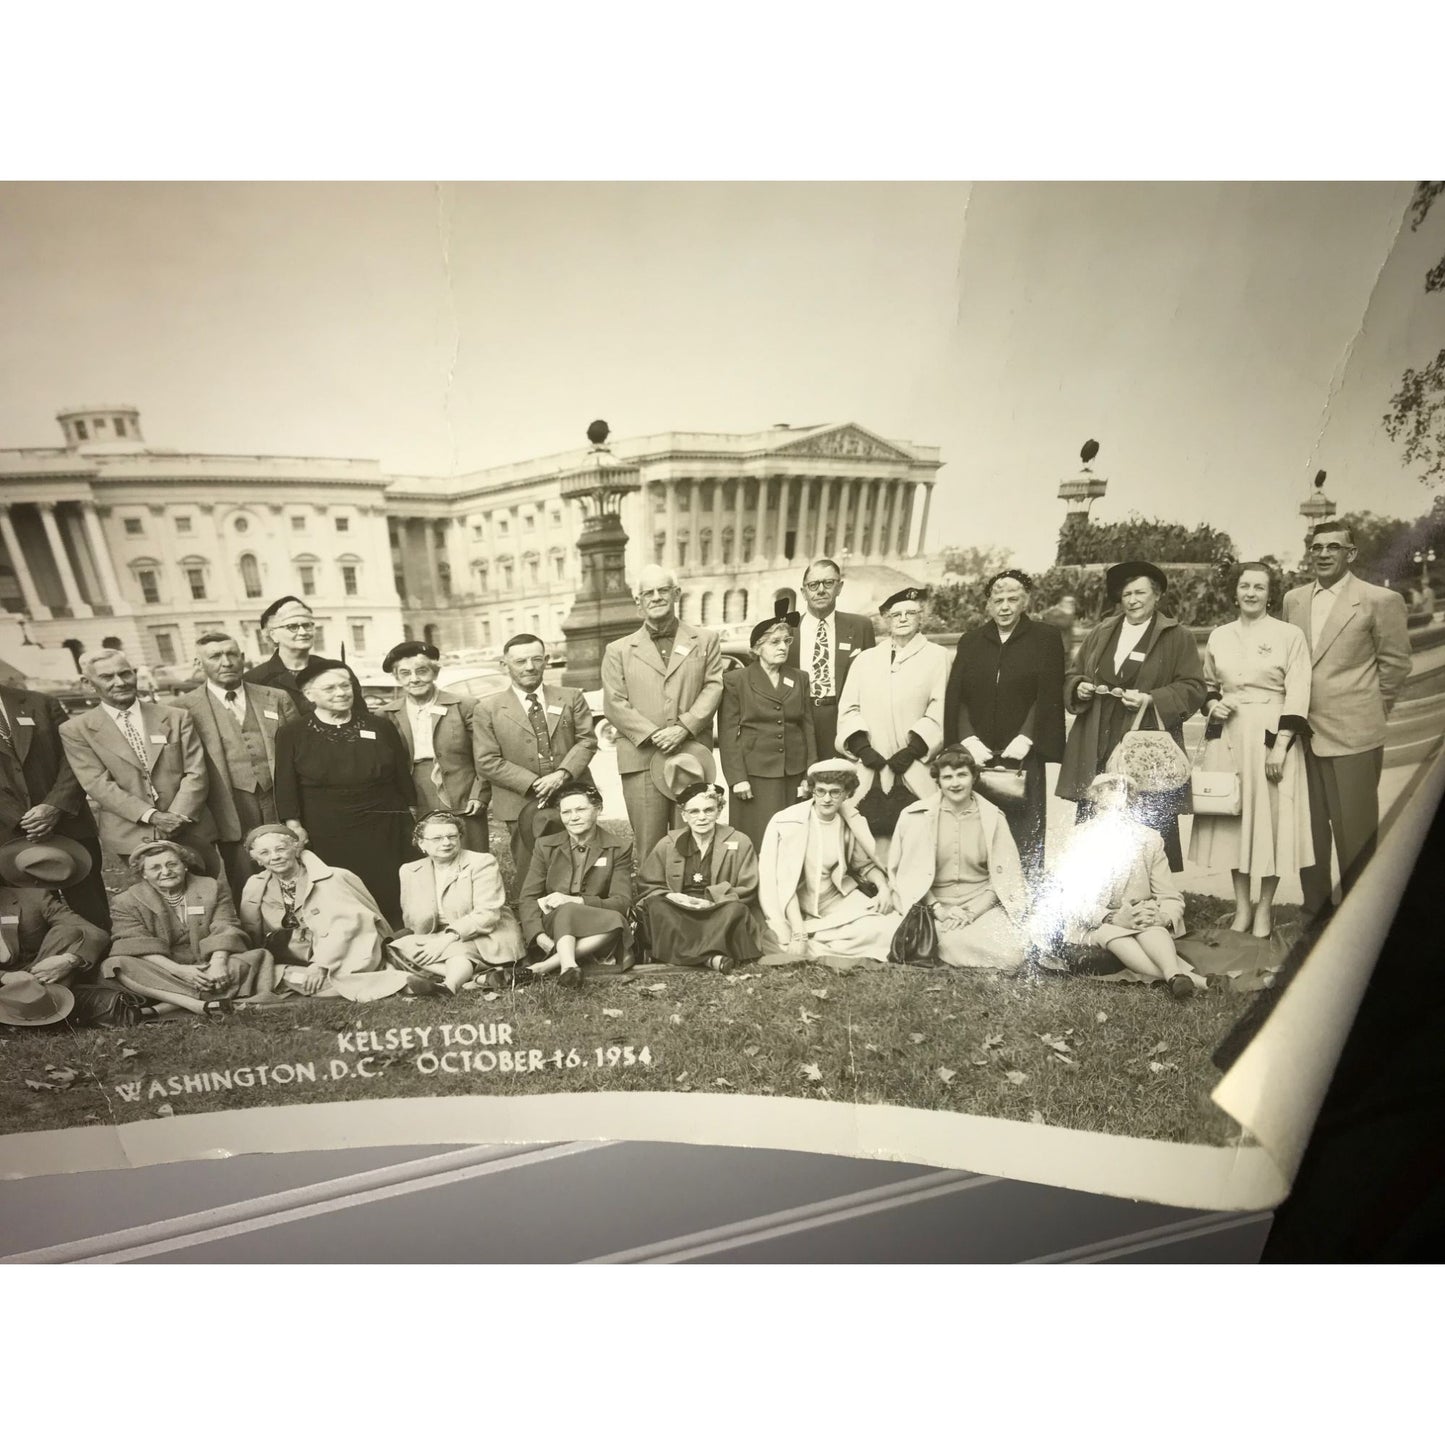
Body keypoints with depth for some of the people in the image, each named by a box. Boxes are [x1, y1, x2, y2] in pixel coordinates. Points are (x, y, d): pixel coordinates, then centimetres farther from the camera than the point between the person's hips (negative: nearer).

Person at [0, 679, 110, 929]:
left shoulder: (41, 704, 6)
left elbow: (72, 758, 0)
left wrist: (55, 806, -13)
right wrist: (22, 821, -14)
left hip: (69, 826, 1)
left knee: (93, 915, 5)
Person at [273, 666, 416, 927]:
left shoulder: (381, 727, 5)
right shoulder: (292, 734, 1)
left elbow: (403, 776, 9)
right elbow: (286, 786, 0)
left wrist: (410, 816, 8)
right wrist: (293, 826, -8)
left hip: (384, 832, 1)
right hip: (327, 837, -1)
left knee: (390, 898, 3)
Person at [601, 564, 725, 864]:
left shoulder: (705, 640, 13)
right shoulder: (618, 651, 11)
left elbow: (713, 686, 2)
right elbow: (614, 704, 3)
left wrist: (685, 727, -12)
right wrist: (653, 735, -10)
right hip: (641, 759, 0)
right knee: (649, 847, 1)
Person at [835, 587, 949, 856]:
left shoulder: (936, 656, 9)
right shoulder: (865, 659, 19)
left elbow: (939, 712, -1)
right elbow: (848, 708, 11)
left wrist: (913, 749, -10)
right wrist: (862, 746, -4)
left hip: (914, 774, -2)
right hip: (870, 772, 2)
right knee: (877, 838, -3)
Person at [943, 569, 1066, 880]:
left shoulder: (1046, 638, 8)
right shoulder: (970, 641, 14)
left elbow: (1048, 694, -1)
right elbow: (956, 696, 6)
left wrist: (1025, 738, -12)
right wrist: (968, 739, -8)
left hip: (1023, 753, -2)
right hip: (976, 755, 2)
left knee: (1024, 831, -3)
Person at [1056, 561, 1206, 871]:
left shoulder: (1178, 638, 5)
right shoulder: (1100, 633, 17)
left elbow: (1192, 689, 0)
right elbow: (1072, 675, 22)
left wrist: (1151, 700, -15)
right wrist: (1079, 687, 0)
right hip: (1096, 753, 4)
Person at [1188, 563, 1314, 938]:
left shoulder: (1290, 635, -2)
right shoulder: (1218, 636, 9)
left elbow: (1297, 696, -7)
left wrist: (1280, 746, -14)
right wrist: (1212, 705, -2)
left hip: (1272, 738, -3)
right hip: (1227, 738, 3)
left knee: (1270, 819, 1)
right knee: (1232, 819, 6)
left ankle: (1265, 908, 15)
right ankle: (1242, 906, 19)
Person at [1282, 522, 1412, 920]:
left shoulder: (1380, 601, -4)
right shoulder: (1294, 599, 10)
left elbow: (1395, 663, 1)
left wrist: (1368, 713, 4)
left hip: (1353, 736, -4)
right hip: (1302, 734, 4)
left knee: (1354, 832, 3)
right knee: (1308, 827, 11)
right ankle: (1315, 910, 24)